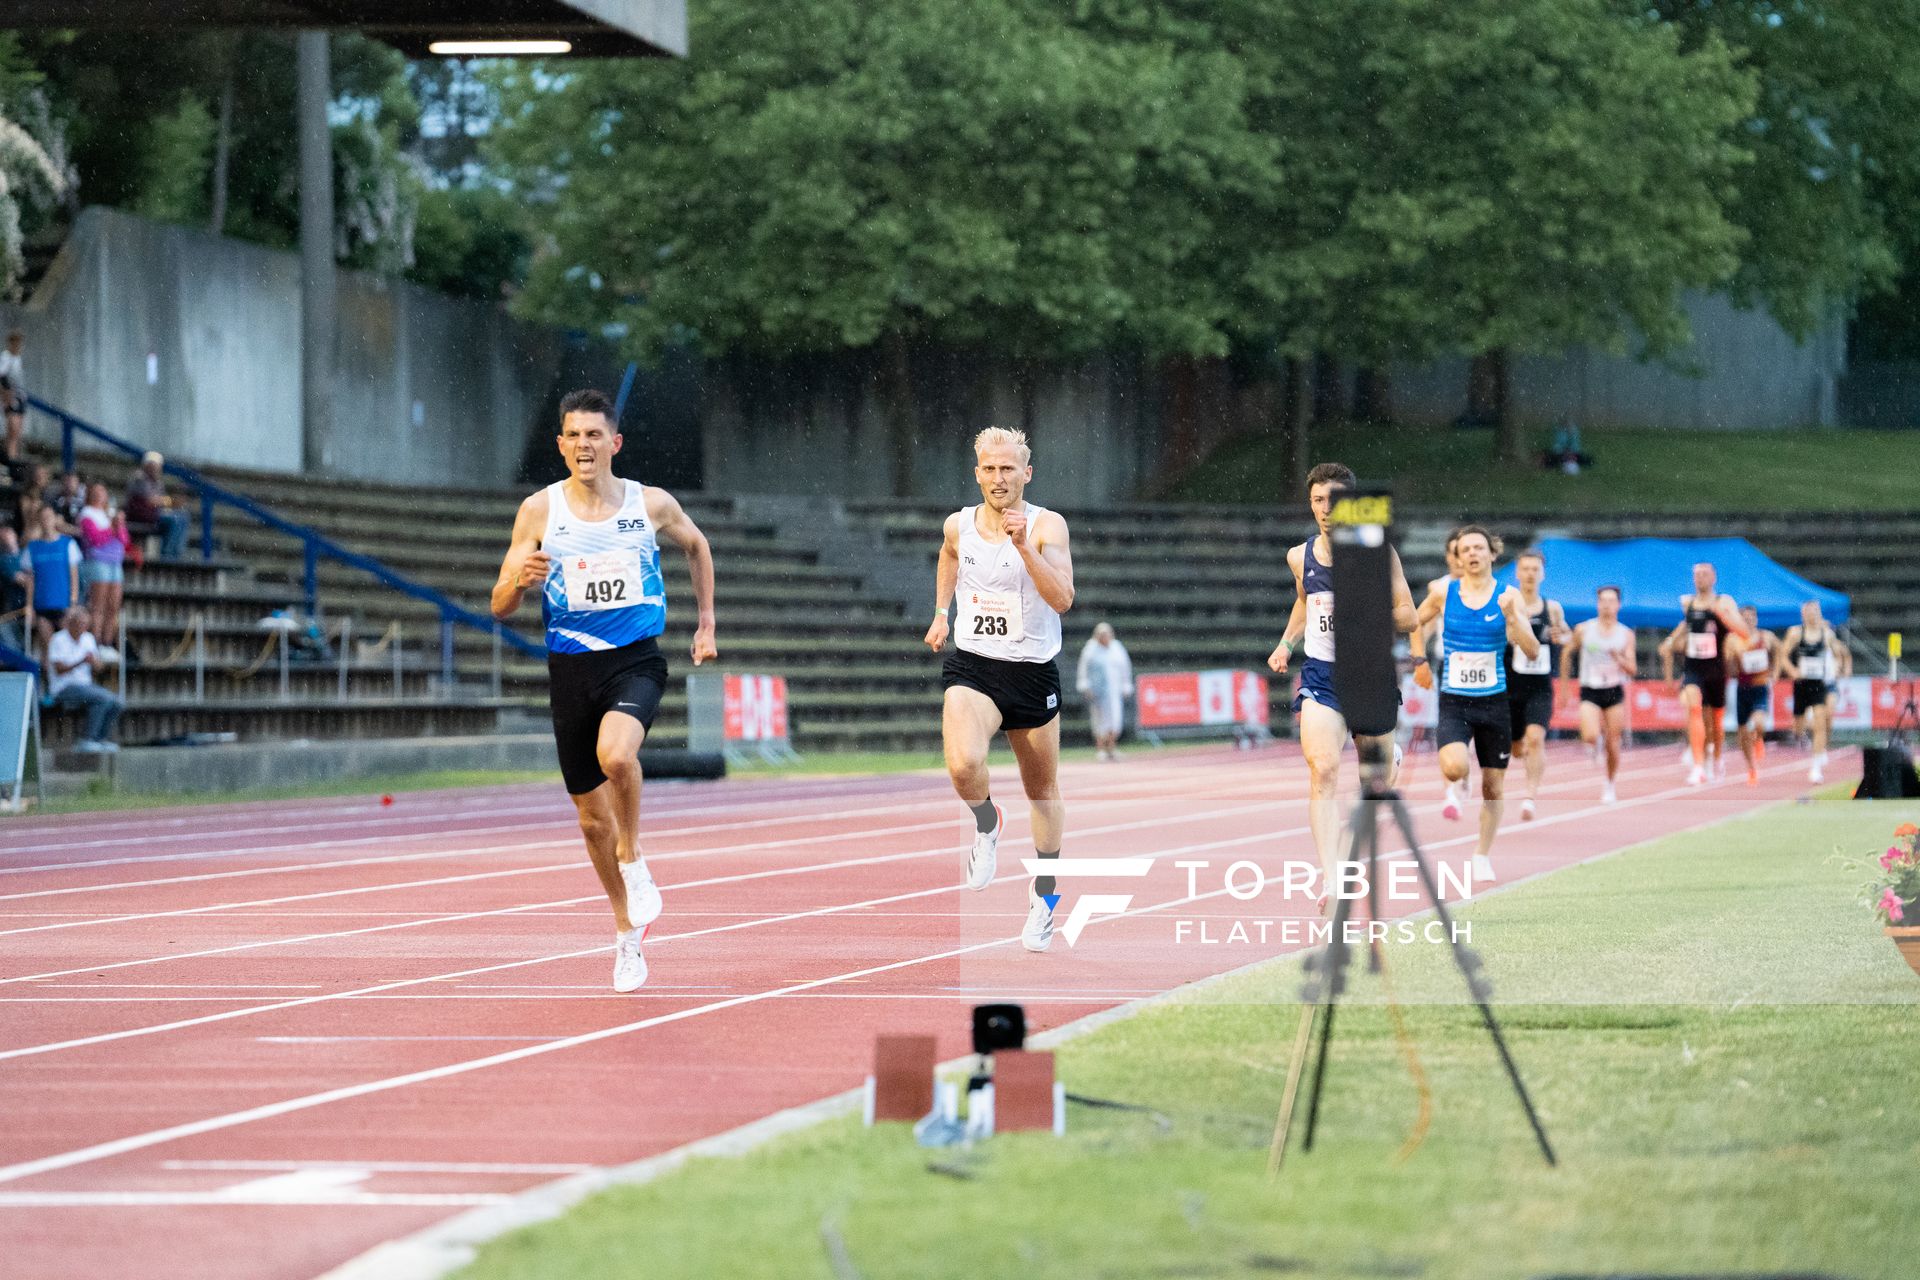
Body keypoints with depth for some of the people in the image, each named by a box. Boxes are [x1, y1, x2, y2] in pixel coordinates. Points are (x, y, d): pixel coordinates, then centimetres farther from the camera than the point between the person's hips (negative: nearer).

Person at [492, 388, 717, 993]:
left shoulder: (652, 505, -1)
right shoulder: (540, 510, -2)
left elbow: (696, 545, 22)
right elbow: (500, 607, -1)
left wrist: (706, 621, 19)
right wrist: (519, 579, -23)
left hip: (636, 659, -2)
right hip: (570, 666, 2)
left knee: (615, 753, -34)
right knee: (592, 816, 8)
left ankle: (633, 860, -6)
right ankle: (628, 932, 29)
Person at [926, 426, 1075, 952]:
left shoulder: (1047, 526, -11)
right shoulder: (958, 525, 0)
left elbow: (1063, 599, -24)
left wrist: (1025, 548, -32)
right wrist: (941, 611, 24)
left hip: (1033, 671, -1)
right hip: (971, 666, 1)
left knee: (1042, 790, 13)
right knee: (963, 764, -28)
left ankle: (1044, 895, 33)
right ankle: (986, 823, 5)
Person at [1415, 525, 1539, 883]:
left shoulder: (1507, 596, -3)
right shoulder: (1444, 594, -1)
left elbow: (1532, 651, -10)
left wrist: (1511, 617, -24)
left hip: (1493, 702, 1)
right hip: (1454, 702, -1)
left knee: (1493, 786, 9)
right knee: (1454, 766, -28)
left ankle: (1483, 855, 28)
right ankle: (1455, 788, 9)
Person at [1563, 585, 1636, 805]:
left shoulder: (1626, 634, 2)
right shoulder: (1583, 630, 0)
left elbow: (1632, 670, -1)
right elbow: (1567, 653, 13)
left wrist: (1618, 658, -20)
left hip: (1615, 692, 1)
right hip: (1590, 691, -1)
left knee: (1613, 745, 1)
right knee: (1590, 737, -22)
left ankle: (1610, 786, 20)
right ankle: (1598, 738, 16)